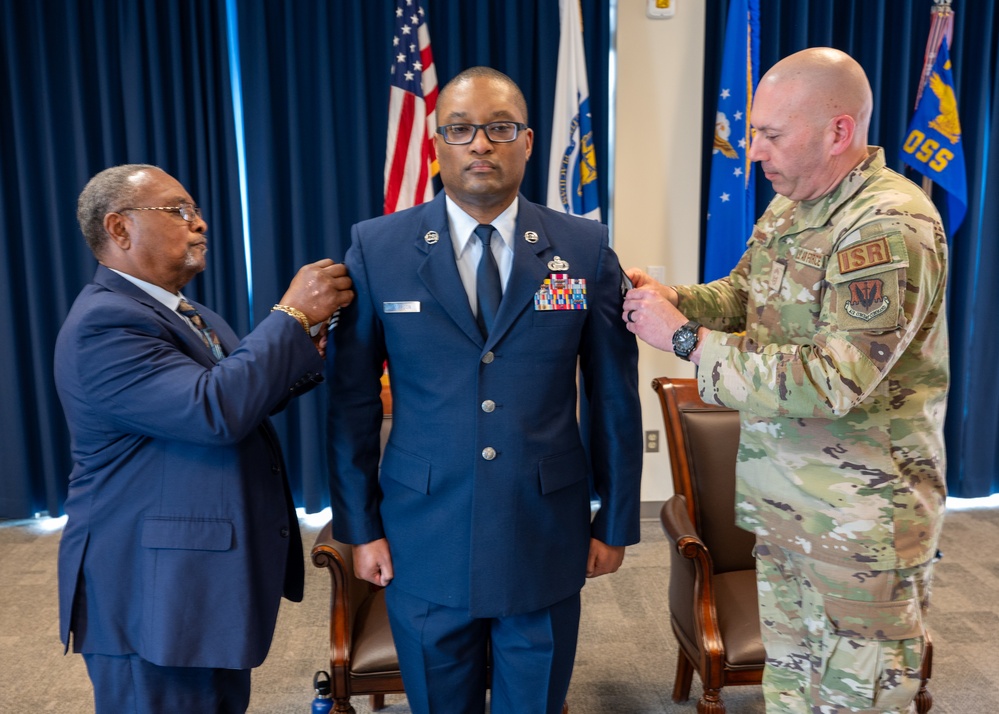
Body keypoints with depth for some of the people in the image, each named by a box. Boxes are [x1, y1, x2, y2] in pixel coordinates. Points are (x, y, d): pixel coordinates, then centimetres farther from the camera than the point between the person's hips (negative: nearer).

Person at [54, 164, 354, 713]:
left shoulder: (188, 316, 12)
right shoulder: (103, 323, -20)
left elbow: (248, 394, 14)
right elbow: (217, 410, -31)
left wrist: (312, 343, -2)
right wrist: (293, 314, -22)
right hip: (153, 594, -9)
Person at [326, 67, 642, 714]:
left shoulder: (585, 249, -3)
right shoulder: (377, 248, -5)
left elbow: (615, 398, 1)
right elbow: (352, 398, -1)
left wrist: (616, 523, 3)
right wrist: (359, 525, 0)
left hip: (546, 540, 1)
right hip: (424, 545, 0)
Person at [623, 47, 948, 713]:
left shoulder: (891, 226, -21)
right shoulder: (787, 209, 6)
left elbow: (834, 380, -28)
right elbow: (742, 295, 16)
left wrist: (685, 337, -24)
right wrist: (669, 296, -5)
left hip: (859, 516, -8)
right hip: (779, 495, 8)